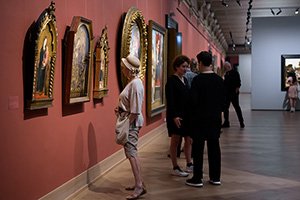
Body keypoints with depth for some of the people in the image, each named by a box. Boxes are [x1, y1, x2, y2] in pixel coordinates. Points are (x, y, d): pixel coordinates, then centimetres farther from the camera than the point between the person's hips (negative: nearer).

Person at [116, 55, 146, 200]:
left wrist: (126, 124, -18)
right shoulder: (132, 82, 11)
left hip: (132, 122, -10)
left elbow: (135, 111, -21)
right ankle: (138, 183, 24)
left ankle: (139, 186, -11)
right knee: (131, 153, 15)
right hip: (130, 122, 10)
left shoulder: (135, 84, -19)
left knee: (131, 153, -12)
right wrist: (120, 109, 7)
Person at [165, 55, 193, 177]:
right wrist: (174, 116, -21)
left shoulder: (185, 79, 12)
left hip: (186, 114, 8)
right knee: (175, 141, 1)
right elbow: (170, 100, -15)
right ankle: (175, 168, 9)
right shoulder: (171, 80, -10)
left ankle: (189, 164, 22)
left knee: (189, 140, 10)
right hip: (175, 115, -8)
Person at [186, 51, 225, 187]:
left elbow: (193, 100, -15)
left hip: (200, 118, -5)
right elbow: (223, 99, 7)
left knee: (198, 148, 2)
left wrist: (192, 115, 2)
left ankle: (197, 178, 7)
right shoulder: (219, 79, 3)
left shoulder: (197, 79, -14)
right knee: (214, 146, 11)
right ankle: (215, 177, 18)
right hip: (216, 117, 6)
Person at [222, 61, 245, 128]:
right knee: (225, 108, 7)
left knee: (237, 107, -3)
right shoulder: (226, 74, 13)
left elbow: (238, 83, -14)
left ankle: (241, 122, 6)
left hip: (233, 94, -8)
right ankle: (226, 123, 15)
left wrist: (237, 90, -19)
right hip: (227, 94, 8)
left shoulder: (235, 73, -10)